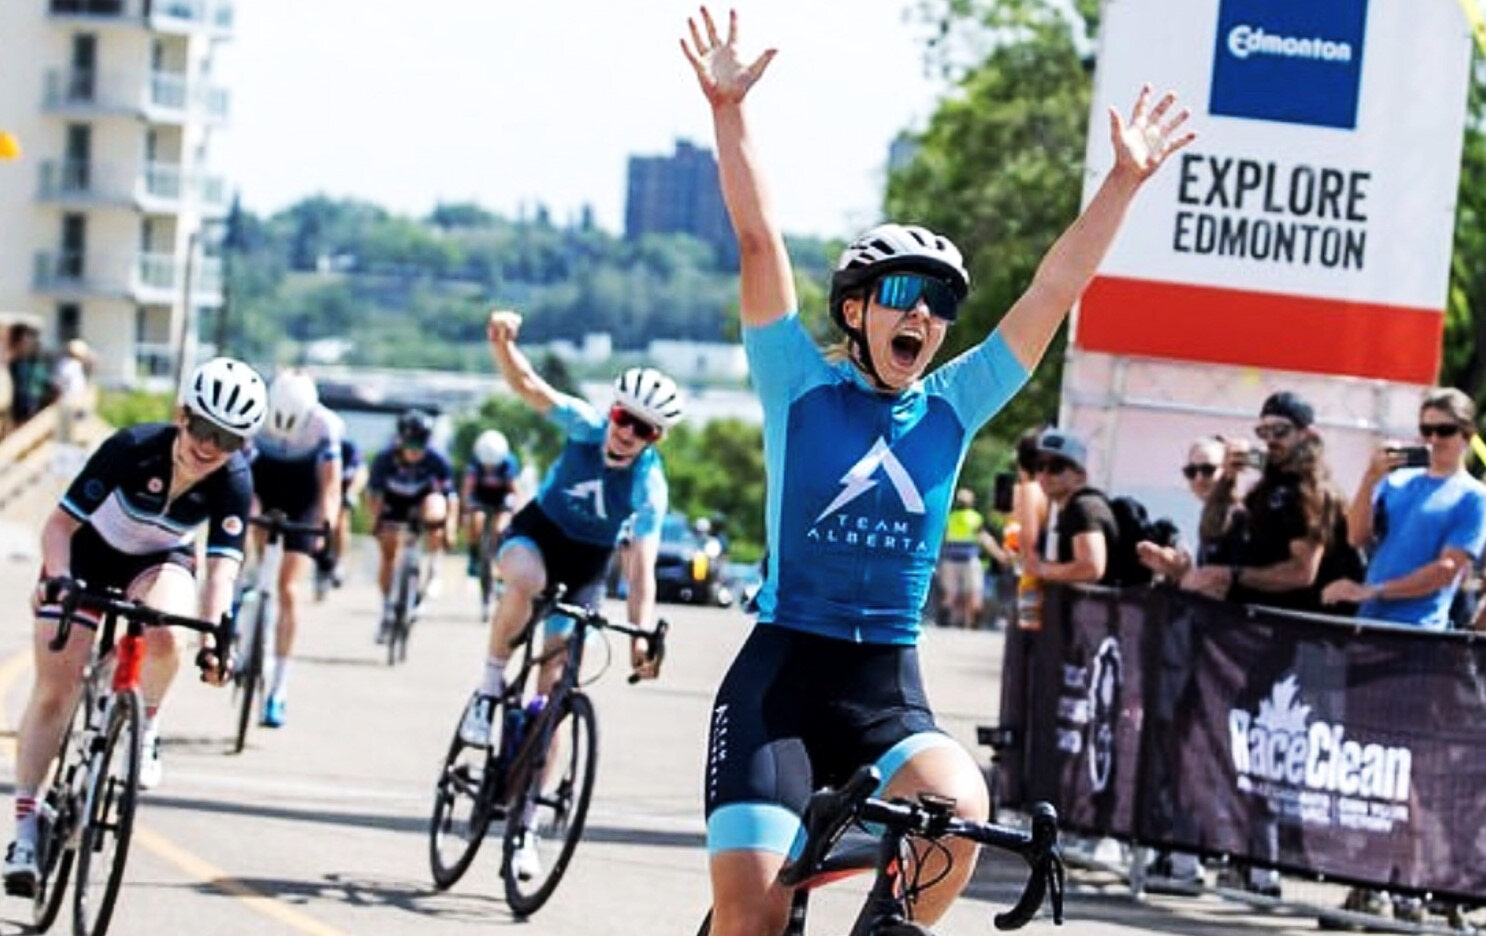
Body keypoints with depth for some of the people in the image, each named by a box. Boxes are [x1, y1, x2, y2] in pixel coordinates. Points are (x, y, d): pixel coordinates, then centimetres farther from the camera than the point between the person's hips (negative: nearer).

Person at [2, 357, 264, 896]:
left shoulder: (233, 483, -25)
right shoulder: (133, 448, -31)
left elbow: (223, 568, -30)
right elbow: (61, 523, -26)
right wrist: (56, 578, -43)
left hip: (160, 561, 1)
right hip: (89, 554, -1)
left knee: (160, 637, -35)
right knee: (54, 689, -11)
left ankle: (148, 725, -4)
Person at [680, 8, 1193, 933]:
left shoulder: (953, 409, 9)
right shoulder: (802, 389, 2)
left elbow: (1055, 290, 7)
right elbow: (761, 240, -6)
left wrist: (1125, 181, 2)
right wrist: (729, 110, -14)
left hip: (889, 691, 3)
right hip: (779, 676, -2)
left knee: (960, 806, -29)